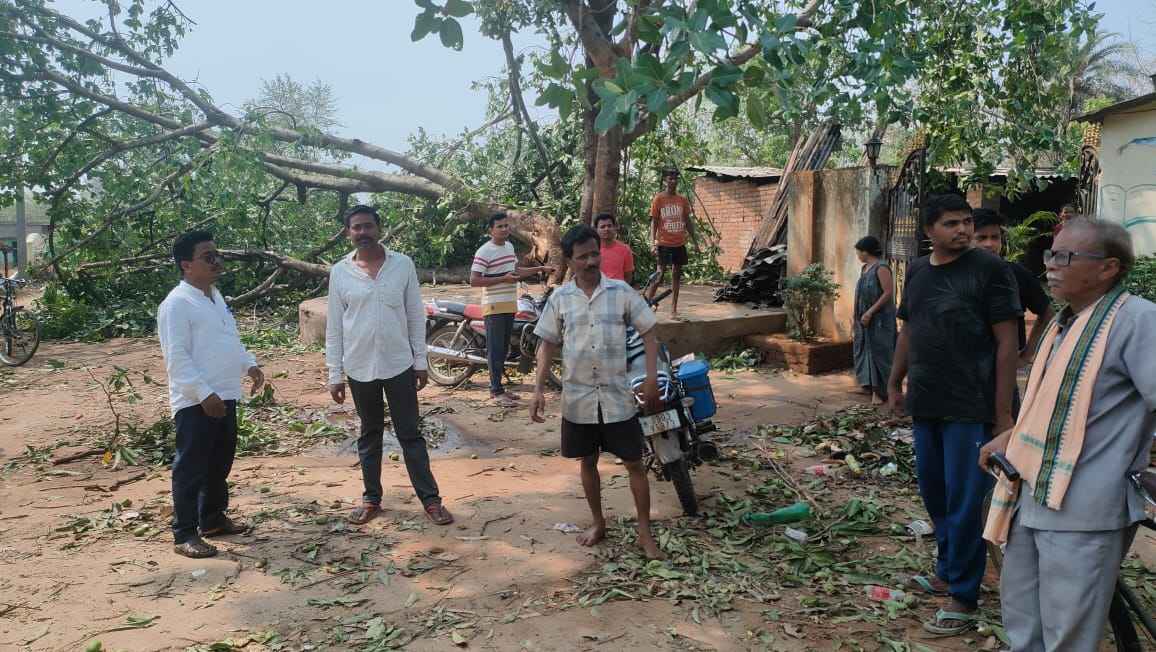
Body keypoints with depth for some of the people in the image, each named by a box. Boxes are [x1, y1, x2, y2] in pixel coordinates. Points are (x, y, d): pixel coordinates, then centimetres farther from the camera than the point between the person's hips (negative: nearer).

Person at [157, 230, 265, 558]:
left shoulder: (216, 297, 14)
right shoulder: (177, 304, -15)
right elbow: (177, 358, -19)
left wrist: (249, 364, 7)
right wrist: (204, 394, -24)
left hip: (225, 397, 9)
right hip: (196, 402, -9)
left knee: (220, 464, 19)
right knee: (191, 469, -1)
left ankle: (213, 519, 33)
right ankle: (184, 535, 8)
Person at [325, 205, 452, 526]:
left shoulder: (403, 264, -2)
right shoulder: (339, 272, -1)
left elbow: (415, 316, 2)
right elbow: (334, 327, 2)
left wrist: (421, 361, 0)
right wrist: (334, 374, 1)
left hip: (399, 365, -1)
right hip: (359, 368, 1)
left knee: (410, 434, 5)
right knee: (369, 436, 14)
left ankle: (430, 498, 12)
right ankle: (372, 498, 26)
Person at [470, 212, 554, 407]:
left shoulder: (509, 246, 14)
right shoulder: (484, 252, -13)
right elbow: (474, 280, -18)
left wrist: (540, 269, 19)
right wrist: (503, 279, -22)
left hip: (510, 305, 8)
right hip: (495, 307, -8)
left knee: (504, 348, 13)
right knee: (495, 349, -5)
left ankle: (498, 386, 22)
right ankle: (496, 391, -1)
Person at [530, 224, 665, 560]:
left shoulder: (622, 292, -4)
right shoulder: (560, 298, -1)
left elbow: (649, 333, 0)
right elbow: (547, 344, 5)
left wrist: (651, 378, -9)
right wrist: (539, 389, -4)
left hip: (617, 396, -1)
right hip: (577, 397, 2)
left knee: (634, 463, 3)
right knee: (588, 462, 14)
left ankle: (645, 532, 17)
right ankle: (598, 523, 33)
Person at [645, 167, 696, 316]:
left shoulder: (683, 200, 8)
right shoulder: (659, 199, -4)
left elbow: (688, 221, 13)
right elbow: (654, 222, -5)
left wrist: (695, 240, 10)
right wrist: (654, 243, -13)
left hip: (679, 244, 5)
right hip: (664, 243, -5)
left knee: (676, 274, 7)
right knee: (660, 274, -9)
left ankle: (674, 309, 11)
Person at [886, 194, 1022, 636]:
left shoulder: (989, 269, -8)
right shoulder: (916, 271, 9)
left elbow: (1007, 342, -10)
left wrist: (1002, 412, -14)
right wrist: (895, 383, 17)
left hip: (971, 408, -6)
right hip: (925, 405, 6)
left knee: (963, 502, -1)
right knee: (933, 493, 16)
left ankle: (964, 599, 12)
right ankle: (948, 572, 35)